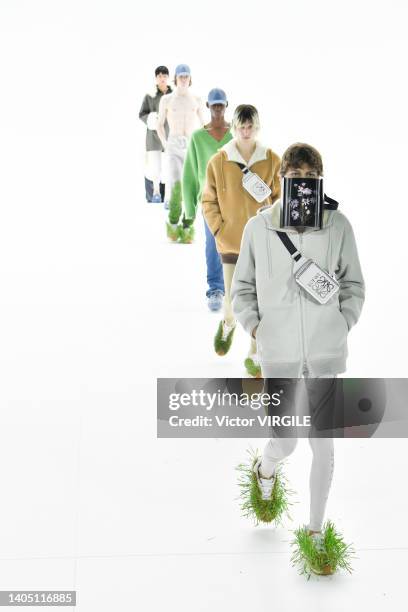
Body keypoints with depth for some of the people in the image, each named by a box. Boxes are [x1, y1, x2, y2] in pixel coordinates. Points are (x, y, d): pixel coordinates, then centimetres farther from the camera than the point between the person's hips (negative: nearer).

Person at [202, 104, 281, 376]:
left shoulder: (272, 160, -4)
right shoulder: (218, 161, -6)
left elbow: (280, 199, 5)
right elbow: (208, 201, 3)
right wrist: (219, 230, -5)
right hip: (231, 241, 0)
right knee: (233, 300, 1)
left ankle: (254, 357, 17)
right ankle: (228, 324, 39)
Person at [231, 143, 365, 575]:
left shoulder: (338, 226, -1)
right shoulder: (258, 228, -2)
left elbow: (354, 286, 9)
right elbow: (242, 288, 9)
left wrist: (342, 327, -1)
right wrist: (256, 329, -2)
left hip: (327, 355, 1)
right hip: (279, 356, -1)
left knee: (323, 444, 7)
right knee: (284, 444, 2)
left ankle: (315, 529, 25)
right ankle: (265, 467, 41)